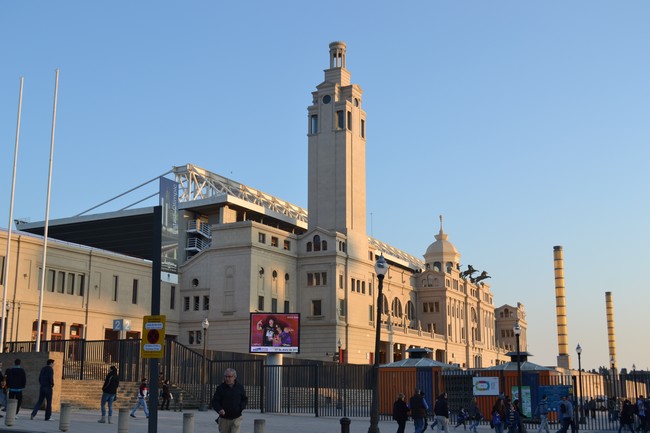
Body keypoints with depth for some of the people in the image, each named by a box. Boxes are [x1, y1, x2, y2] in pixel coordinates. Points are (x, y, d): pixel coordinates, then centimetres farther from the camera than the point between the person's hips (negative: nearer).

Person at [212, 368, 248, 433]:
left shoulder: (240, 387, 3)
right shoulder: (220, 388, -1)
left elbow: (245, 399, 12)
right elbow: (214, 402, -3)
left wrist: (241, 407, -8)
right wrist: (219, 409, -23)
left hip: (236, 418, -1)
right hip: (224, 419, 1)